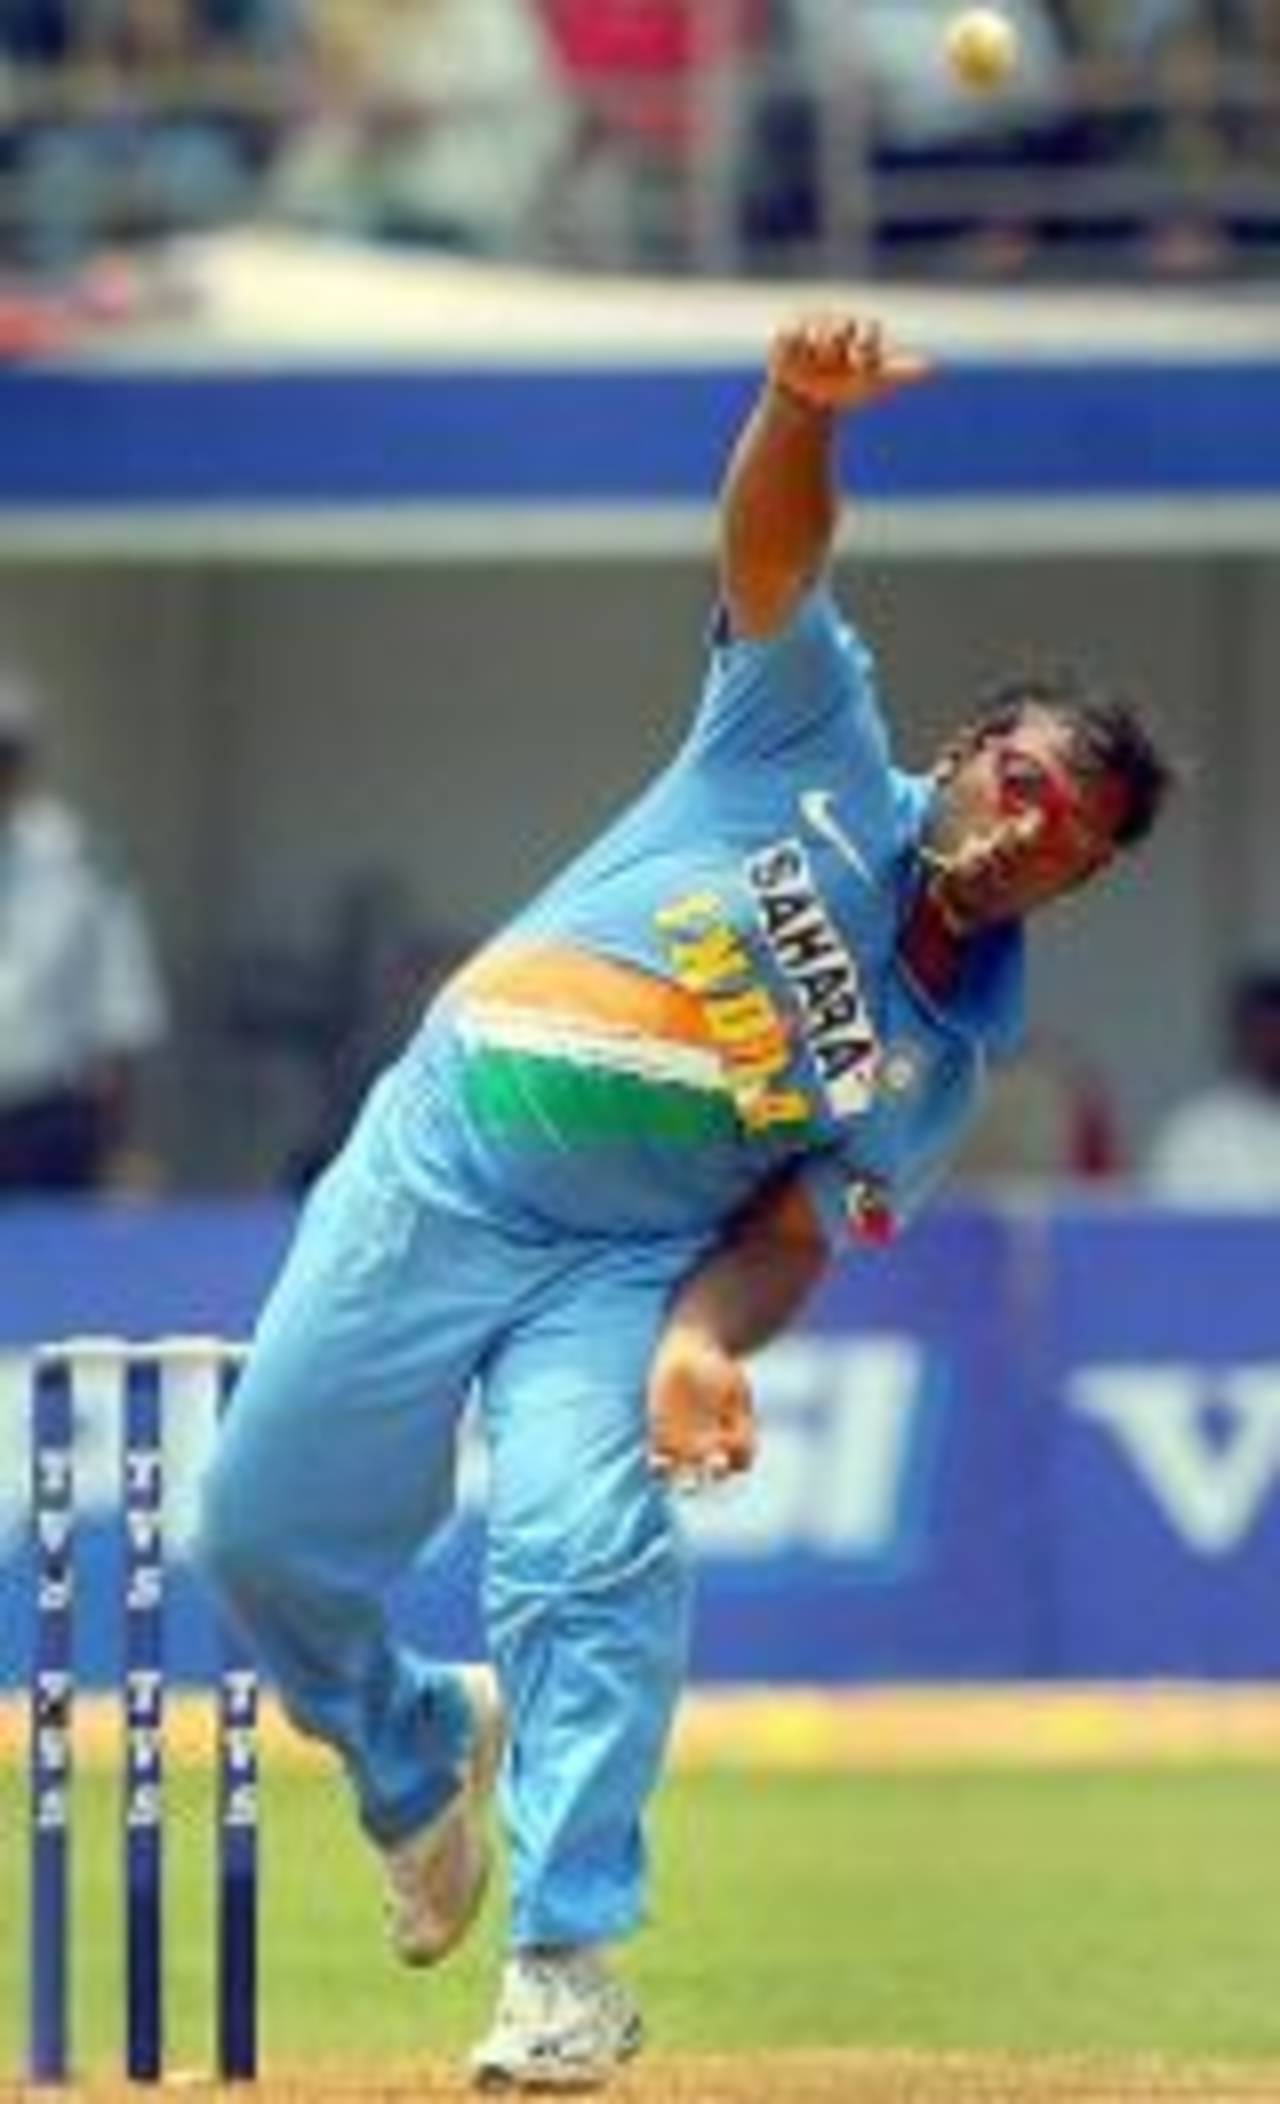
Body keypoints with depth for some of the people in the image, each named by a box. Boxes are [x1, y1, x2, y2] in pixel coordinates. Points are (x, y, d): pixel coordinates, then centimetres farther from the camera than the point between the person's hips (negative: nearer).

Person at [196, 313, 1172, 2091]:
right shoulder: (819, 754, -3)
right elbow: (770, 548, -17)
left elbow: (796, 1227, -4)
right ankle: (415, 1750, 35)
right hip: (435, 1167, 1)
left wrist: (705, 1342, -27)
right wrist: (806, 409, -38)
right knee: (267, 1535, 3)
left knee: (585, 1551, -25)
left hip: (620, 1266, -1)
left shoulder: (941, 1063, 1)